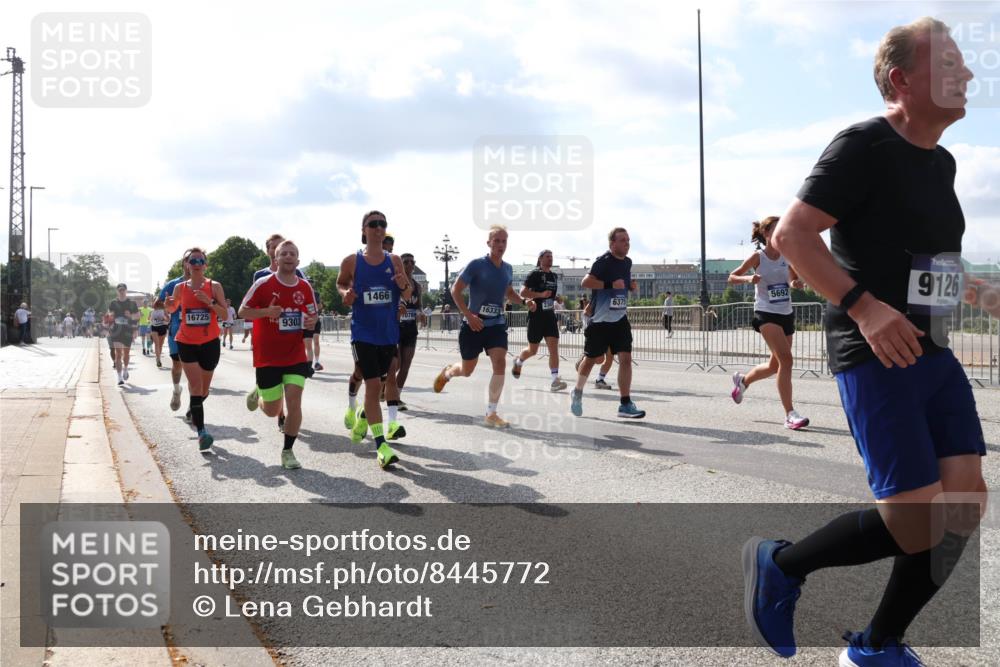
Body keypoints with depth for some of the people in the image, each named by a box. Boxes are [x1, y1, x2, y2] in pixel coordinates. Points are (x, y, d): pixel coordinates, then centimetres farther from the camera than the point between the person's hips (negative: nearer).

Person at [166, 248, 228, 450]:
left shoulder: (214, 287, -3)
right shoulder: (180, 288, 1)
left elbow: (224, 314, -5)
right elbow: (173, 309, 18)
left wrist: (209, 301, -21)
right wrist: (169, 304, -5)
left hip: (210, 342, 1)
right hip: (186, 342, -1)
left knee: (204, 389, 13)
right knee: (196, 386, -14)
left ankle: (193, 408, 47)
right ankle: (201, 432, -18)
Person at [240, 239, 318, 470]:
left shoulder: (305, 287, 3)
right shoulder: (263, 284, -8)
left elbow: (313, 315, 16)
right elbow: (243, 311, -3)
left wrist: (311, 321, -9)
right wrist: (266, 311, -21)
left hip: (296, 355, 2)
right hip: (267, 357, -2)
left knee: (294, 401, -10)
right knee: (272, 410, 6)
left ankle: (287, 451, 5)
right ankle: (258, 394, 43)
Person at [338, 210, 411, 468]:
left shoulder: (394, 261, 3)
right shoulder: (352, 261, -3)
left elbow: (407, 295, 10)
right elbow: (340, 283, 14)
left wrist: (403, 286, -13)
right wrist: (345, 294, -9)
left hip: (389, 333, 4)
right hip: (363, 333, -4)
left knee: (389, 378, 16)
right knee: (373, 385, -10)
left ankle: (365, 413, 46)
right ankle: (381, 447, -9)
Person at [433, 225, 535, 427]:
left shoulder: (508, 269, 4)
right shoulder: (477, 265, -13)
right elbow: (455, 290, -11)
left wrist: (524, 301, 3)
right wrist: (469, 315, -20)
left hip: (497, 324, 4)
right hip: (474, 325, -4)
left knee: (500, 364, -15)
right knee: (467, 371, 9)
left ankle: (491, 414, -5)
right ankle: (447, 372, 47)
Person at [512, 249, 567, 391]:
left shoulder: (553, 276, 13)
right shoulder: (534, 274, -8)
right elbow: (523, 293, -14)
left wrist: (557, 298, 7)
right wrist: (541, 295, -23)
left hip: (550, 315, 5)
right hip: (536, 316, -5)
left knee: (554, 348, -10)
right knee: (532, 350, 8)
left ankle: (555, 380, -15)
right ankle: (518, 361, 40)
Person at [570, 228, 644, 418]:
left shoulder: (627, 262, 9)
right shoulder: (604, 261, -14)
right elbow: (585, 282, -21)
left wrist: (632, 286, 6)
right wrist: (610, 284, -27)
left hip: (620, 318, 6)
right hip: (600, 319, -5)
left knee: (626, 358, -6)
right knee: (591, 358, 8)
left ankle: (625, 404, -4)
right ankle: (578, 393, 33)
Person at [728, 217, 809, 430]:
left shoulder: (786, 256, 5)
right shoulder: (758, 257, -6)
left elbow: (796, 279, 16)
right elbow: (731, 278, 0)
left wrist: (796, 283, -8)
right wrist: (748, 279, -20)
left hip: (786, 314, 6)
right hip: (766, 313, -6)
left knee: (775, 365, 13)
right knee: (785, 358, -22)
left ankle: (742, 380, 43)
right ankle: (790, 414, -19)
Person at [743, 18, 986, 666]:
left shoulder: (942, 164, 15)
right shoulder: (864, 146, -11)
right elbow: (789, 234, -17)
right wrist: (863, 306, -25)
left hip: (934, 354, 9)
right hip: (875, 358, -8)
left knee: (964, 505, 2)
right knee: (916, 523, -10)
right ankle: (781, 565, 13)